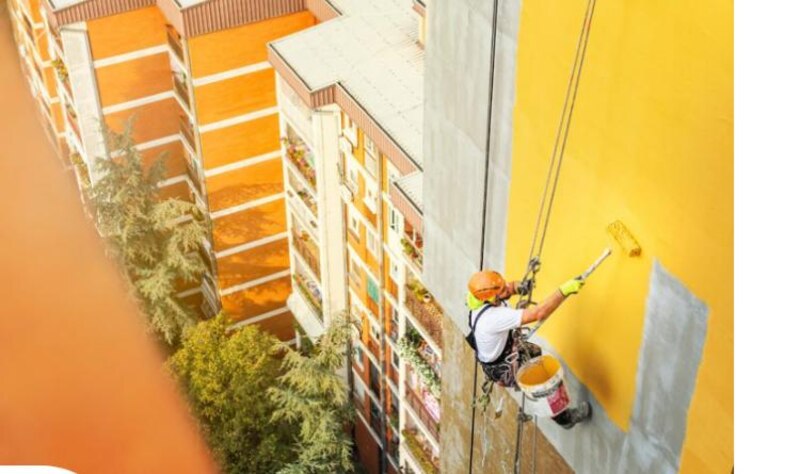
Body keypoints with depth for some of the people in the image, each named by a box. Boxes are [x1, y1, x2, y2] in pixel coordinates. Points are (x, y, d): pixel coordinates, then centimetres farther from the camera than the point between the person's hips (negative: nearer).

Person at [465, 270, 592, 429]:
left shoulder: (480, 298, -20)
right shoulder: (494, 317, -45)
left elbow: (508, 287, 1)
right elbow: (539, 314, -46)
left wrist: (518, 286, -23)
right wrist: (564, 290, -42)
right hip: (503, 369, -8)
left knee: (535, 351, 32)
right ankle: (564, 418, 27)